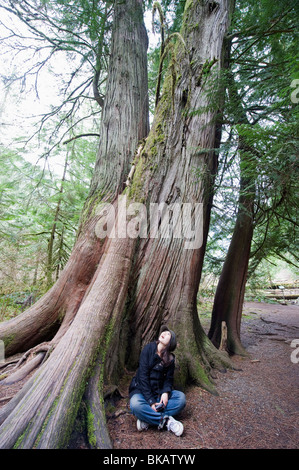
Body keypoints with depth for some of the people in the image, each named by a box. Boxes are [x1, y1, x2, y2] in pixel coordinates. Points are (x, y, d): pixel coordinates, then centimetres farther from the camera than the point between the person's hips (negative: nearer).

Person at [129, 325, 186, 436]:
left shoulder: (170, 359, 1)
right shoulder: (149, 348, -11)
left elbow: (168, 378, 2)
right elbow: (143, 375, -15)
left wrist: (166, 392, -21)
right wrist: (151, 401, -22)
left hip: (159, 392, 4)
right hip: (141, 389, -4)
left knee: (181, 397, -20)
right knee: (136, 405, -36)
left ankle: (147, 418, -24)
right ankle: (167, 420, -23)